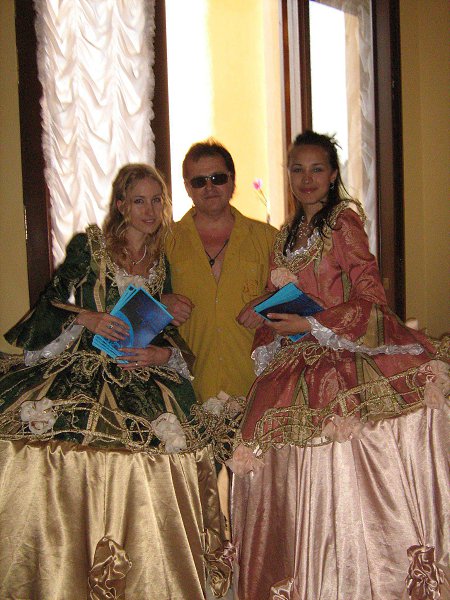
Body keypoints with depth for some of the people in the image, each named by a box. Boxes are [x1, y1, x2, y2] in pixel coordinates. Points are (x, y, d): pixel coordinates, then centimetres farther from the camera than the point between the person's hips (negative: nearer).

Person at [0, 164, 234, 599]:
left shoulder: (163, 266, 16)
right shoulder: (88, 245, 9)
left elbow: (169, 333, 14)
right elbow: (51, 302, 4)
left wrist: (159, 354, -6)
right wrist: (88, 318, -13)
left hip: (140, 376, 2)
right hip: (78, 365, -1)